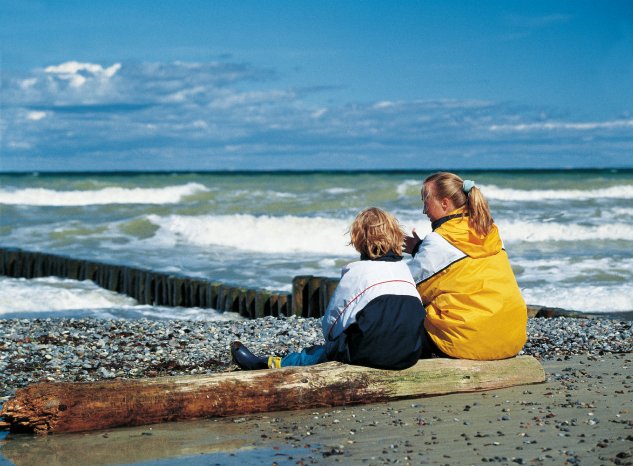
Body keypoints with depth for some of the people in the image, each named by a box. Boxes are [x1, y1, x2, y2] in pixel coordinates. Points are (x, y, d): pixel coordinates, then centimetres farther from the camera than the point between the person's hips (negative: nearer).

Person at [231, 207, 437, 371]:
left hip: (374, 353, -6)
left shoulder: (356, 271, 1)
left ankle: (266, 364, 28)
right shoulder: (403, 268, 18)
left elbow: (331, 321, 5)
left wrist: (334, 344, 25)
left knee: (325, 351, 17)